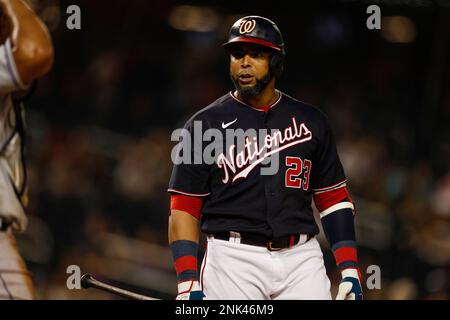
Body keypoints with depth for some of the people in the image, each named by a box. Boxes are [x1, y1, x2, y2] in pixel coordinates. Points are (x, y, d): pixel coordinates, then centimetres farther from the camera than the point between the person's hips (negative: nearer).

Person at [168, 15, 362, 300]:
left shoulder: (311, 122, 12)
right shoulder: (204, 125, 4)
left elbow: (333, 199, 14)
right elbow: (184, 209, 1)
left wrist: (350, 270, 3)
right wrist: (188, 283, -10)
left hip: (301, 257, 2)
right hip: (233, 260, -2)